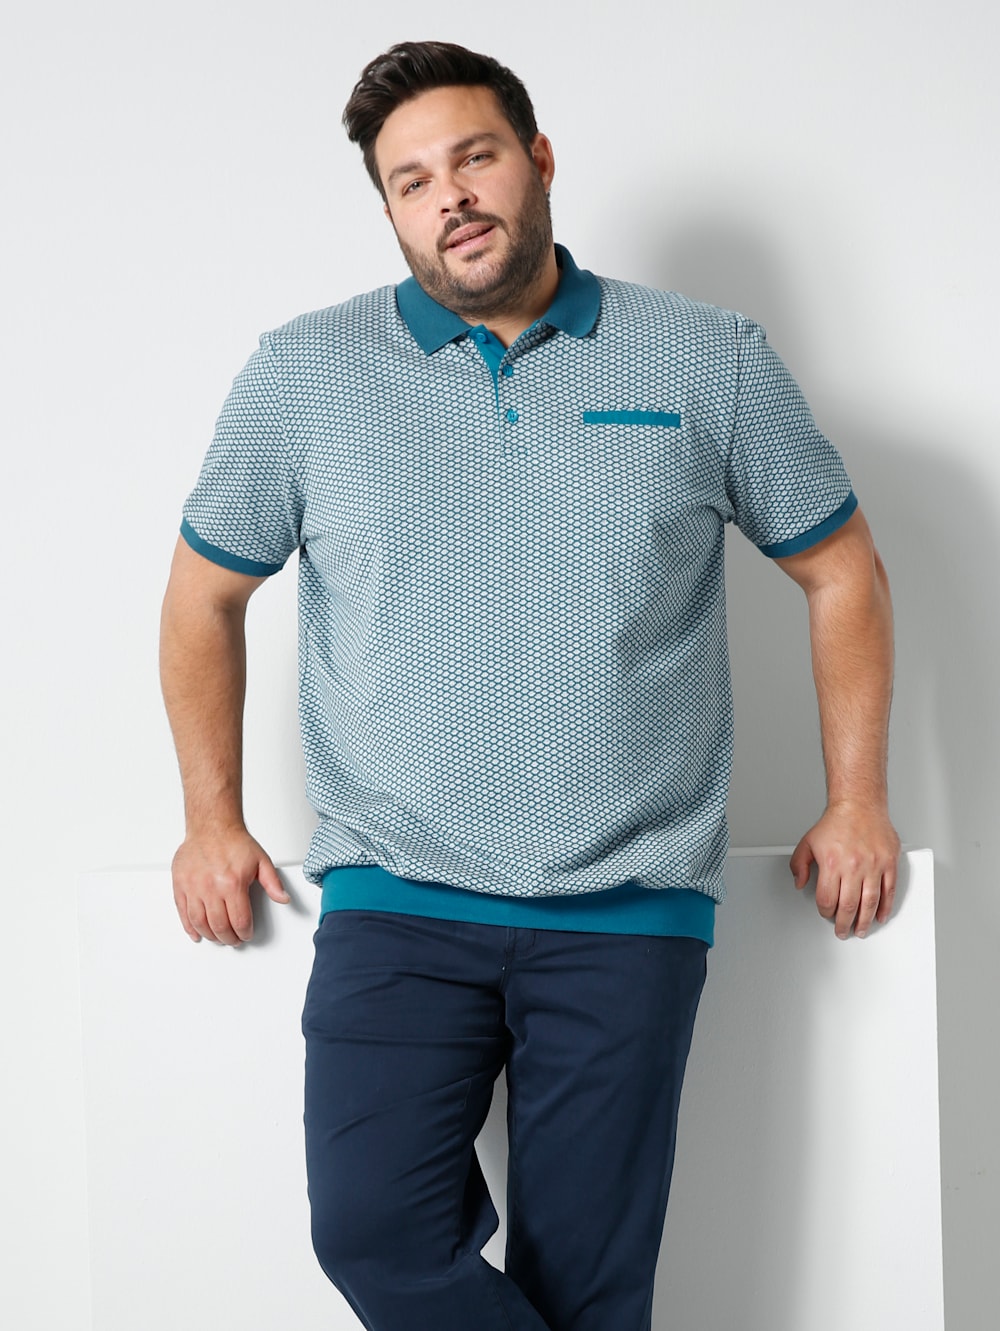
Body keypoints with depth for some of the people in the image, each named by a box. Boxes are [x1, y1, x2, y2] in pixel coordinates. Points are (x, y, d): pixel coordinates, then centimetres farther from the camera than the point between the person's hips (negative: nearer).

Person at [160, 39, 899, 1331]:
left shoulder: (712, 363, 6)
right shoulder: (301, 374, 6)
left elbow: (840, 571, 14)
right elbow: (205, 595, 15)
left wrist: (856, 800, 9)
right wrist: (213, 818, 9)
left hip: (629, 908, 0)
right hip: (398, 898, 1)